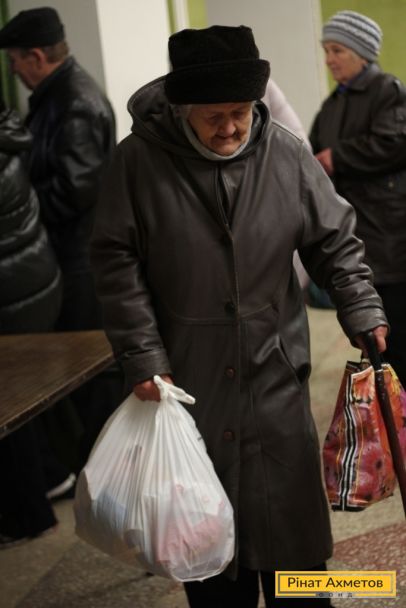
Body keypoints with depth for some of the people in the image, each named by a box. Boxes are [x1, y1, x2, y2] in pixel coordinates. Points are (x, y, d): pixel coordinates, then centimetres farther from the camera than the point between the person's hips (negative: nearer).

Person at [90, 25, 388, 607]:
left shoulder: (287, 154, -3)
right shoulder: (139, 160, -7)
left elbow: (335, 243, 6)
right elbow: (117, 263, -5)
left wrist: (364, 313, -5)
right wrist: (143, 357, -10)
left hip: (275, 370, 1)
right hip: (186, 376, -1)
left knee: (290, 522, 7)